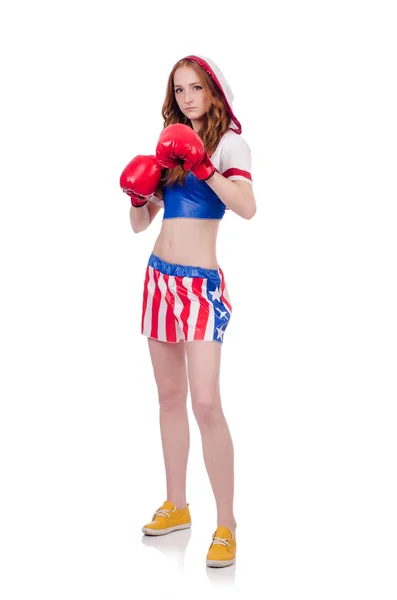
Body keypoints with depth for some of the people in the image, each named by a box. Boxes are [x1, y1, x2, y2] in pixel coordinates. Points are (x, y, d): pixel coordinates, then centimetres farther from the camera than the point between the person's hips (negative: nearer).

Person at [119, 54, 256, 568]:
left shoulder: (229, 143, -3)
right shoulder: (169, 147, 13)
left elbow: (248, 207, -20)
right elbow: (140, 223, 17)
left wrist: (203, 168, -26)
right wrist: (137, 196, -3)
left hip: (202, 285, -6)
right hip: (159, 278, 6)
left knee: (206, 404, -14)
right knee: (170, 396, 12)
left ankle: (226, 525, -5)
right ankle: (176, 507, 23)